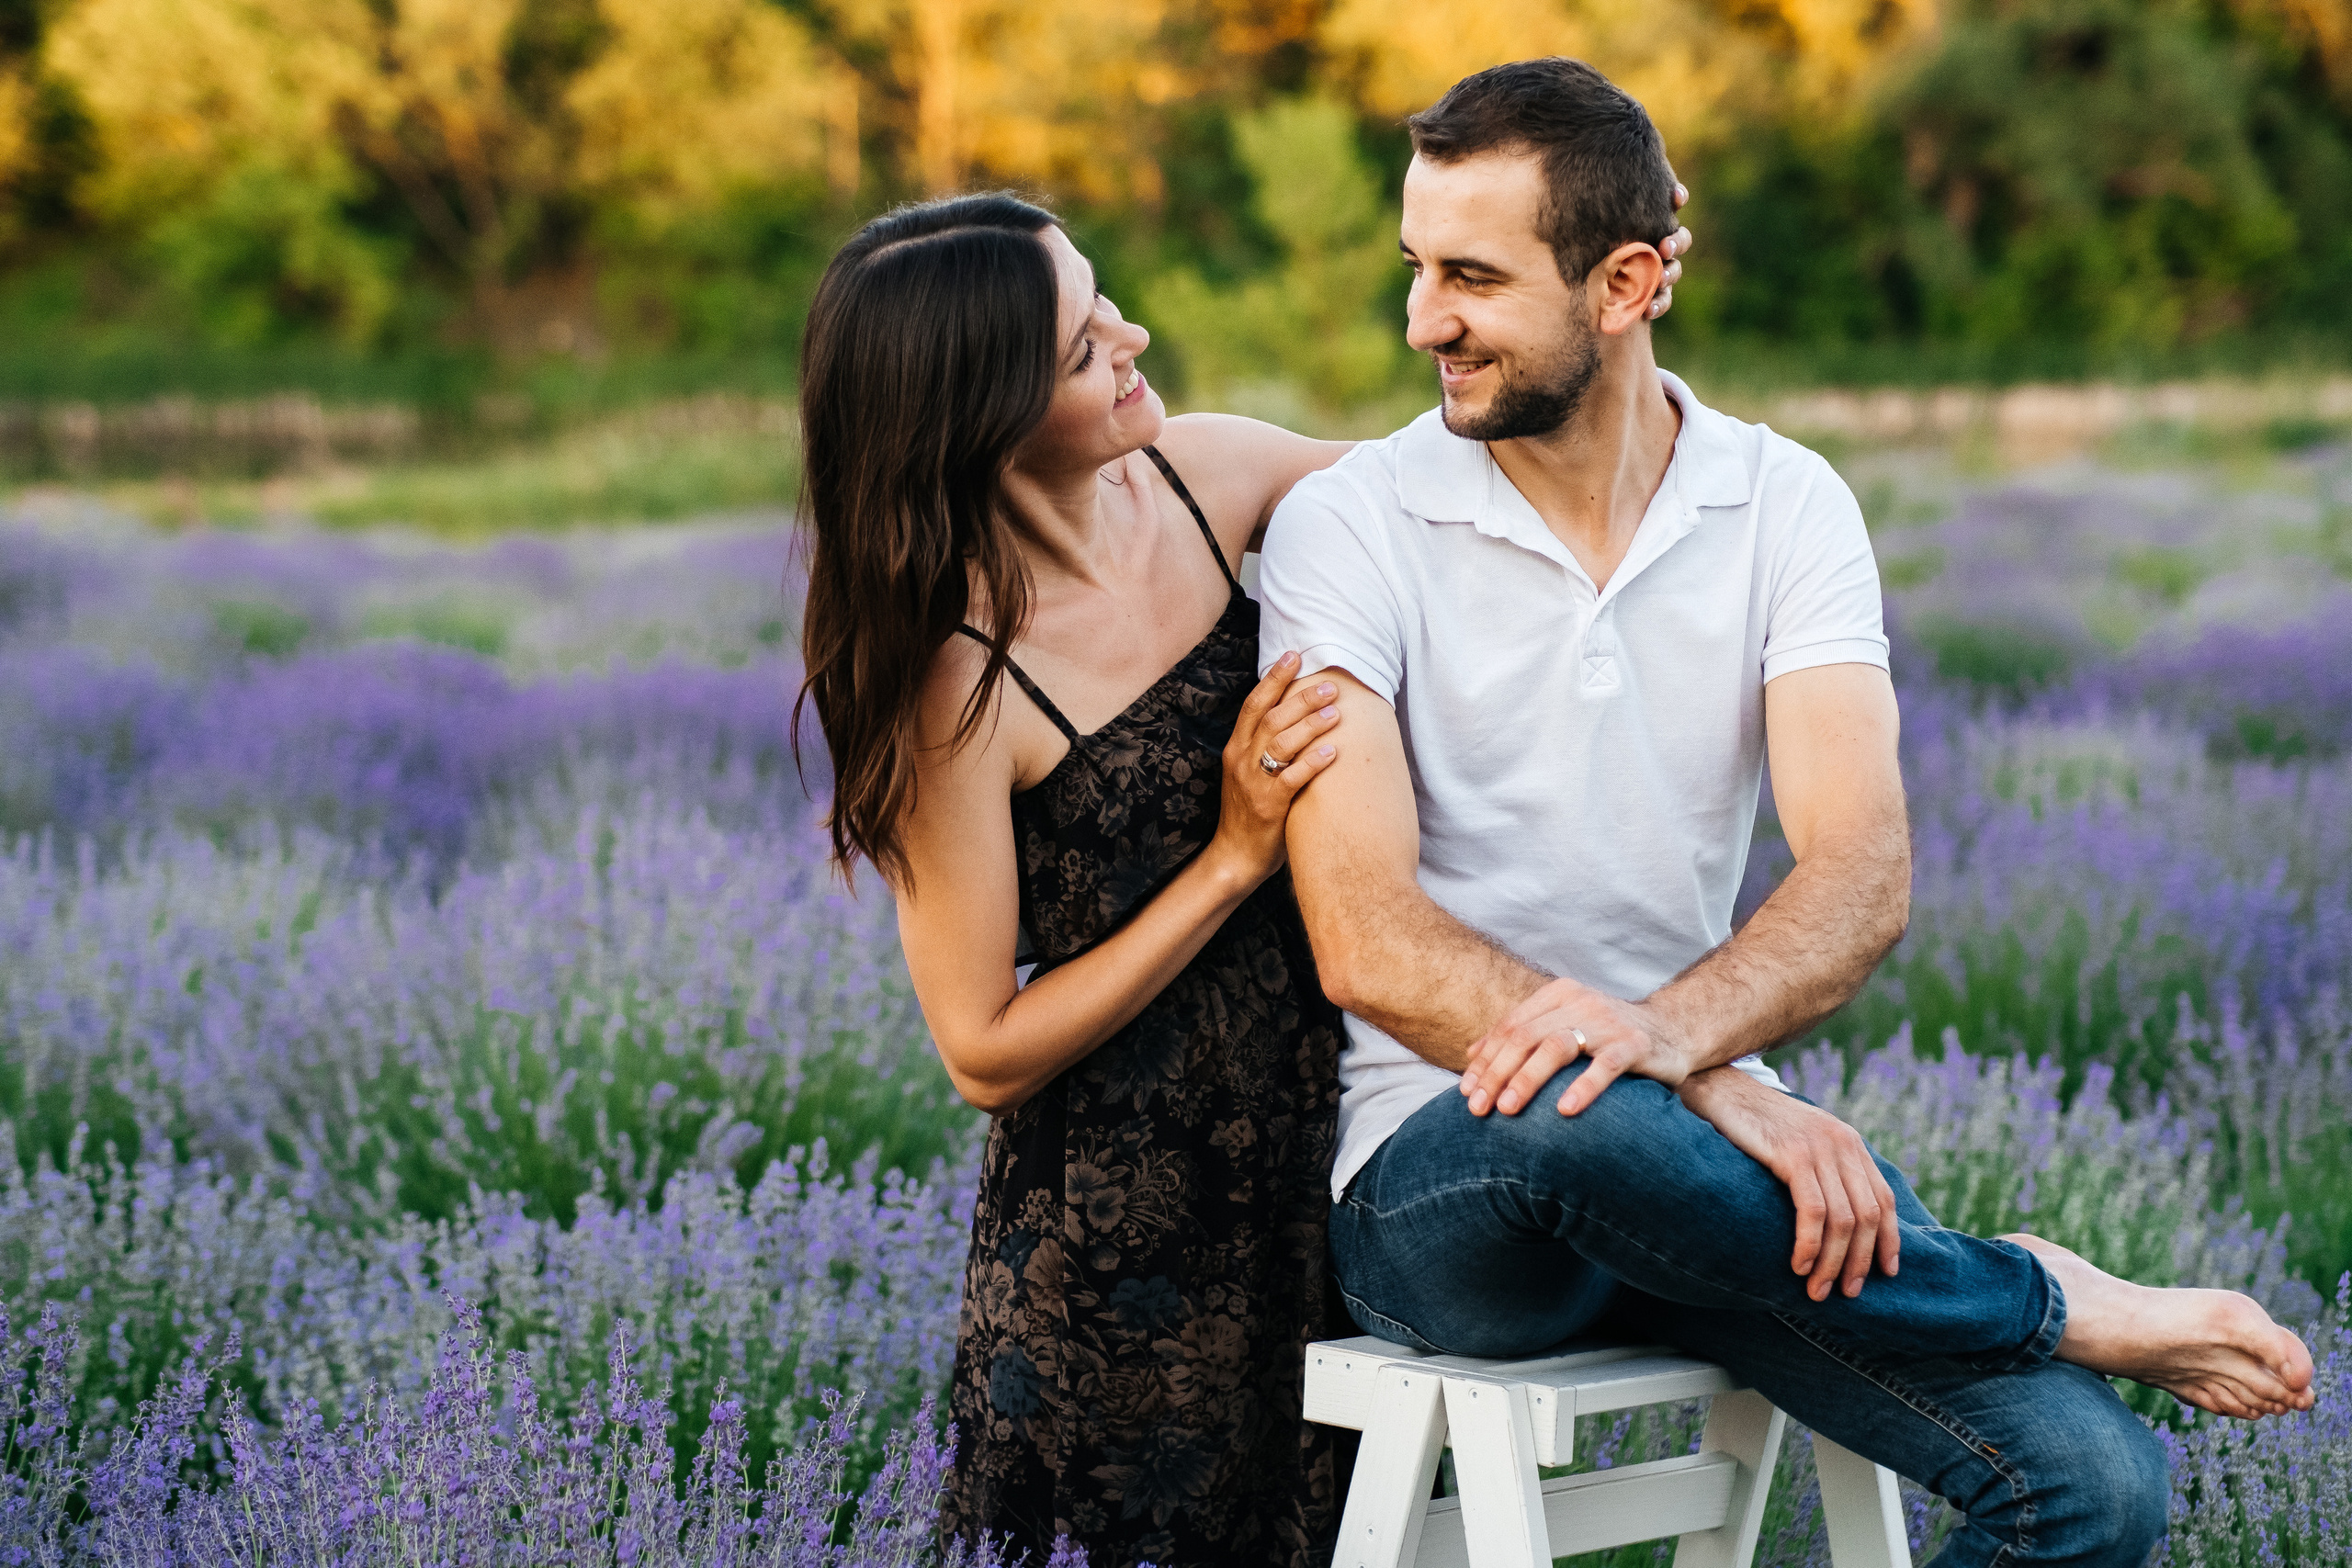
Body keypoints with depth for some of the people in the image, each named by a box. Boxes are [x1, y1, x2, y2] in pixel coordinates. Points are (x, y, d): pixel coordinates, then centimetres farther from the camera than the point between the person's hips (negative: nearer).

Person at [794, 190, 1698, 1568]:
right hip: (1122, 1234, -6)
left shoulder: (1202, 475, -4)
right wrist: (1236, 855, -19)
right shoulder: (954, 679, -21)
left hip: (1316, 1131, 6)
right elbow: (988, 1055, -16)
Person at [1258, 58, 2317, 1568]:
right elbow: (1370, 944, -16)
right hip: (1439, 1163, -2)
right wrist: (1720, 1099, -28)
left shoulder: (1785, 507, 3)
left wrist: (1667, 1032, -32)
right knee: (1572, 1124, -39)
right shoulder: (1348, 524, -5)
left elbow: (1862, 879, -10)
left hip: (1693, 1126, 2)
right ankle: (2049, 1302, -14)